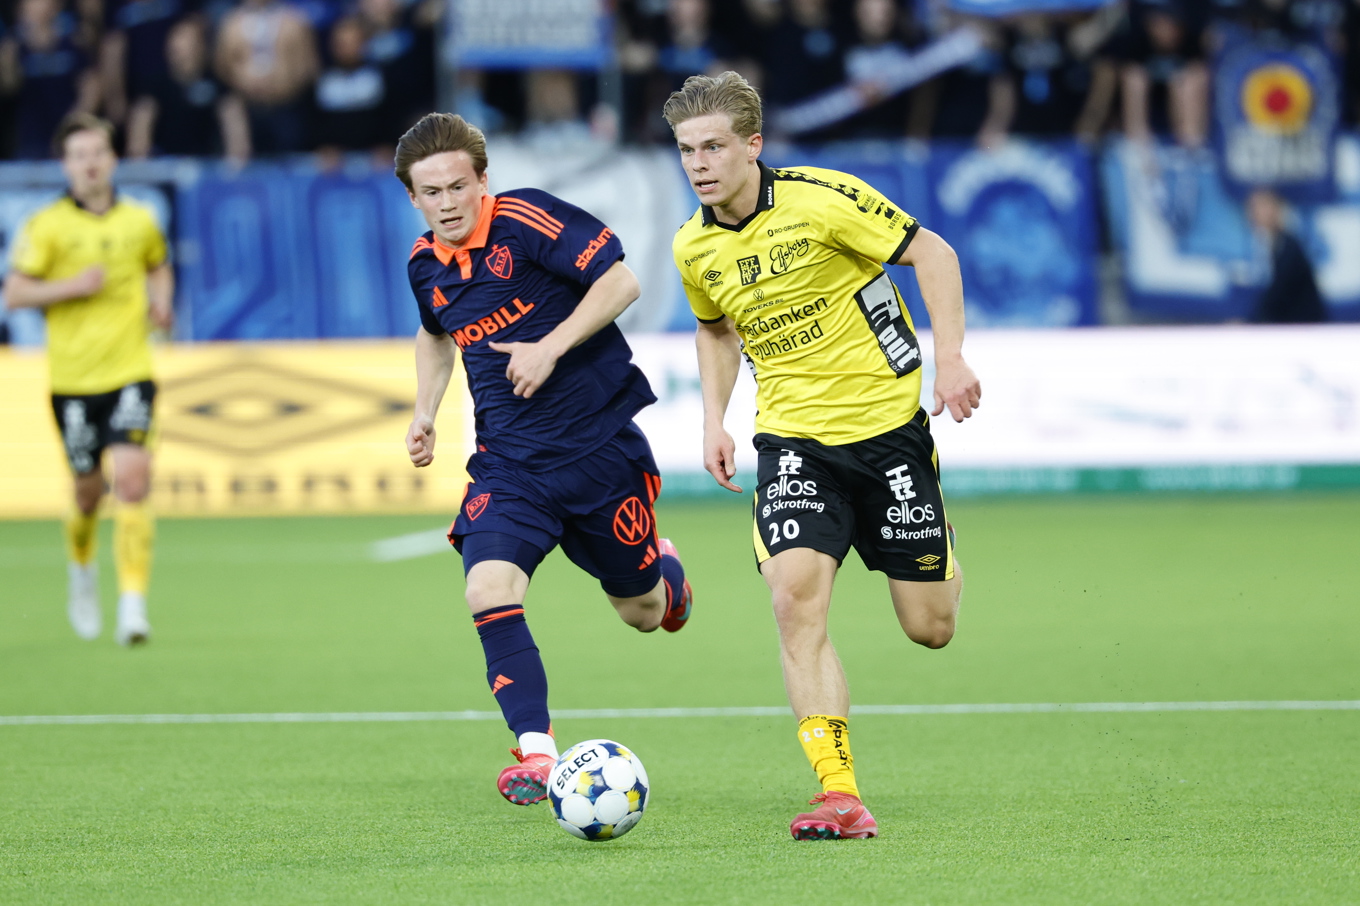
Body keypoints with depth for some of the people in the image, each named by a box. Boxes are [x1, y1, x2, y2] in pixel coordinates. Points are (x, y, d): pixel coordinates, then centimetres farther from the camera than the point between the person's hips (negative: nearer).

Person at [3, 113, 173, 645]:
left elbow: (159, 267, 26)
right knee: (89, 489, 9)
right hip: (73, 378, -1)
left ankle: (133, 603, -17)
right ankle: (81, 569, 42)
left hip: (130, 372, 1)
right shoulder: (47, 226, -3)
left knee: (133, 478, -16)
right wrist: (72, 287, -17)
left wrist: (161, 301, 6)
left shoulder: (139, 221, 6)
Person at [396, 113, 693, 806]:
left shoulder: (526, 219, -15)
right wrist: (425, 412, 13)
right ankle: (537, 754, -18)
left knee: (643, 614, 10)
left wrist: (550, 347, -24)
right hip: (509, 459, 4)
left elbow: (620, 281, -18)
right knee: (489, 590, -21)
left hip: (599, 443, -4)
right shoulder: (425, 264, 4)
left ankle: (665, 572, 48)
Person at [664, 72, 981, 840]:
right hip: (793, 438, 3)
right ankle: (840, 795, -21)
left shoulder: (820, 199, -15)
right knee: (796, 598, -22)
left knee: (931, 628, 4)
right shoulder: (694, 248, 0)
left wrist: (950, 356, -16)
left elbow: (932, 252, -7)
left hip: (887, 422, -3)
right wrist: (714, 418, 9)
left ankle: (940, 545, 43)